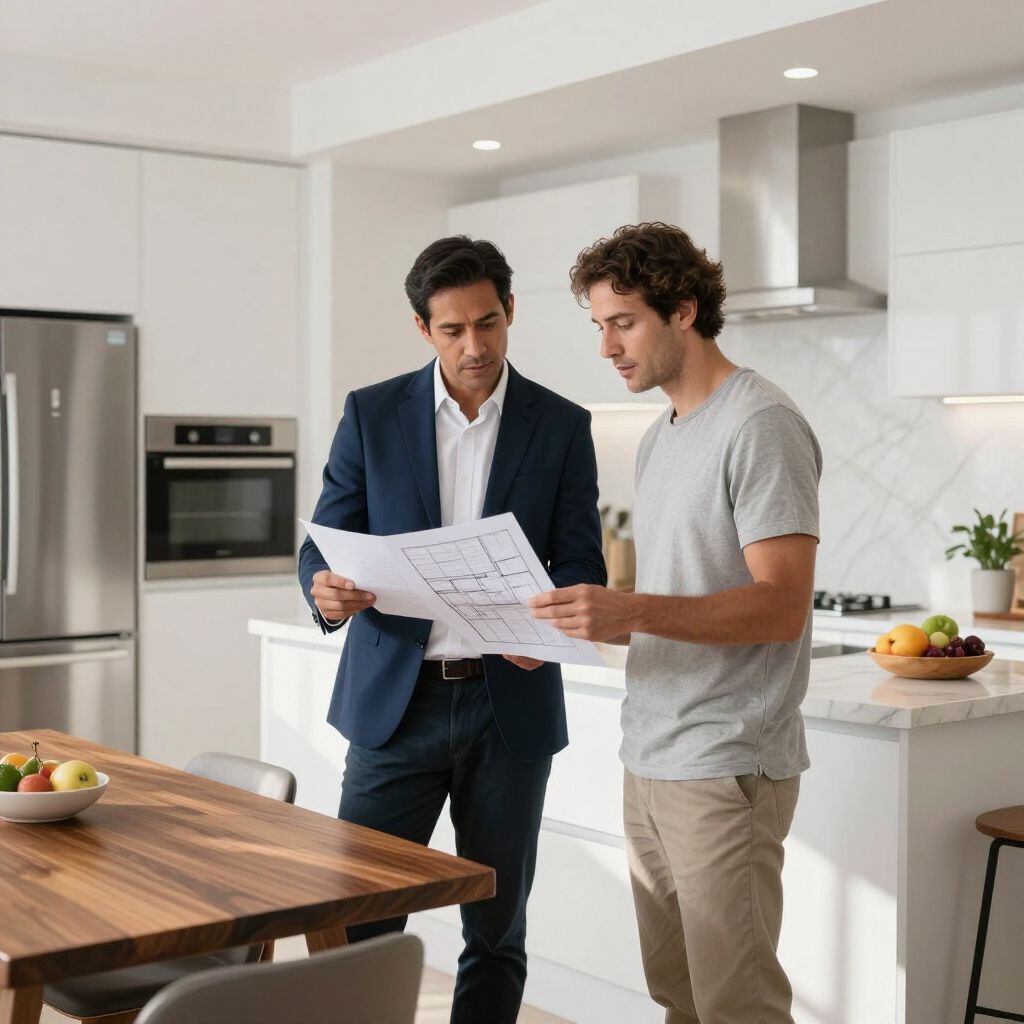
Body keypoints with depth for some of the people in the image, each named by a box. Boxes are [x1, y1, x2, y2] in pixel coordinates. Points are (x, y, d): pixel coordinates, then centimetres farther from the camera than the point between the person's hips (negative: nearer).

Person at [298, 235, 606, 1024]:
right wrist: (328, 592, -22)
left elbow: (581, 566, 0)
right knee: (360, 920, 0)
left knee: (497, 927, 10)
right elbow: (324, 544, 2)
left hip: (509, 702, 1)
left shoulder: (561, 426, 2)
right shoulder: (372, 414, 2)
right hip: (396, 700, 0)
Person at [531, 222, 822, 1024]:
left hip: (726, 769, -8)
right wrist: (578, 625, 4)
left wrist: (631, 610, -29)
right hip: (651, 761, 8)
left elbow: (782, 606, -19)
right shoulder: (659, 439, 16)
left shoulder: (761, 425, -12)